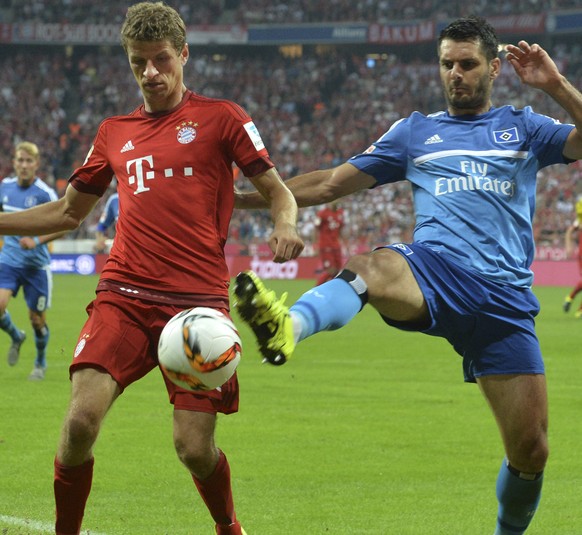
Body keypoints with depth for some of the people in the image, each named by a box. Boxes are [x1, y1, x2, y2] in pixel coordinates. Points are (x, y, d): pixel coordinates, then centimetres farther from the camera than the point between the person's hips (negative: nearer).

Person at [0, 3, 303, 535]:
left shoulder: (221, 117, 6)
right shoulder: (114, 132, 17)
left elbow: (278, 192, 7)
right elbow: (68, 211, 27)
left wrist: (285, 225, -16)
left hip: (198, 301, -3)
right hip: (123, 296, 3)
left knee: (195, 448, -6)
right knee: (81, 422, -18)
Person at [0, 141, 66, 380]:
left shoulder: (45, 193, -13)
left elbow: (62, 226, -13)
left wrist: (37, 241, -25)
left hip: (36, 264, -3)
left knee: (37, 319, 4)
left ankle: (40, 363, 30)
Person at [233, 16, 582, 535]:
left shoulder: (523, 128, 19)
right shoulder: (416, 132, 21)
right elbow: (331, 183, 21)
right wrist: (241, 198, 16)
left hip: (504, 300, 1)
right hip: (433, 270, -1)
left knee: (530, 451, -2)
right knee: (372, 267, -39)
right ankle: (289, 325, -70)